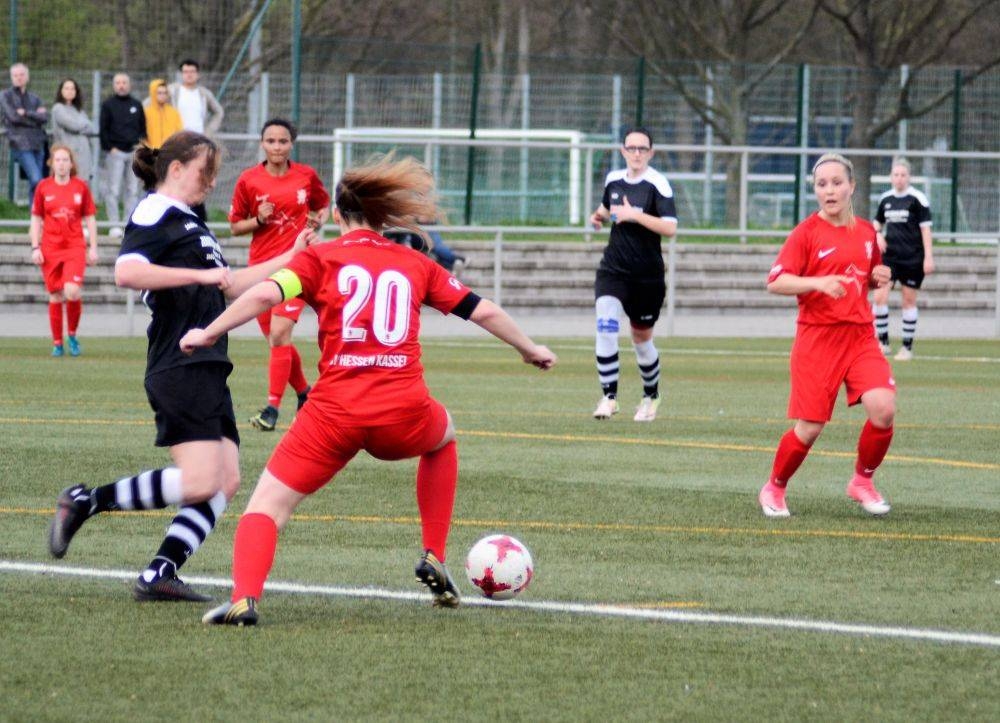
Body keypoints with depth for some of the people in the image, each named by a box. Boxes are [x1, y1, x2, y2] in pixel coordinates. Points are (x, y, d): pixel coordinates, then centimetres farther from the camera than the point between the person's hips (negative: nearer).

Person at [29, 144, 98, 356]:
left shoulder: (81, 186, 3)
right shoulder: (43, 187, 4)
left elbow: (90, 218, 9)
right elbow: (36, 219, 8)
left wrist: (93, 248, 5)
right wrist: (35, 248, 1)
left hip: (75, 247, -1)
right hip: (50, 248, 1)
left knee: (72, 292, -18)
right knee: (55, 297, 2)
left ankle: (72, 335, 4)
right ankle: (57, 343, 13)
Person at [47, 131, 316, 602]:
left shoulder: (187, 222, 24)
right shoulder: (155, 214, -7)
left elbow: (228, 286, 33)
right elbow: (127, 272, -23)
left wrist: (289, 258, 30)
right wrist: (200, 275, -24)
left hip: (206, 371, 10)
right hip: (180, 367, -10)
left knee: (225, 481, -1)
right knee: (199, 482, -17)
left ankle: (160, 574, -4)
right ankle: (85, 502, -6)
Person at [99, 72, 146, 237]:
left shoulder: (136, 105, 14)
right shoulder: (108, 105, 4)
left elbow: (143, 128, 17)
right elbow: (103, 129, 0)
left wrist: (141, 144, 1)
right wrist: (110, 148, -10)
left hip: (134, 151, 4)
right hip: (115, 152, -4)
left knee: (133, 190, 4)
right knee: (113, 190, -6)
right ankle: (115, 225, -5)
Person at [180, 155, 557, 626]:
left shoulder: (320, 258, 7)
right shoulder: (415, 264, 15)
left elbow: (266, 294, -9)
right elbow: (483, 311, 18)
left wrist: (209, 333, -1)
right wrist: (530, 350, 33)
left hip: (335, 412, -2)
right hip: (405, 415, 2)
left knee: (268, 504, 4)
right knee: (443, 436, 38)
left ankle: (244, 598, -24)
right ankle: (434, 560, 30)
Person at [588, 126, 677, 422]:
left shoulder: (657, 184, -12)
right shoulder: (613, 179, 5)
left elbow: (670, 228, -22)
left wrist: (634, 215, -27)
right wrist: (600, 216, 6)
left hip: (647, 275, -3)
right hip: (613, 270, 3)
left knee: (642, 339, 10)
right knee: (606, 327, -19)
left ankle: (651, 395, 35)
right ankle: (609, 396, -13)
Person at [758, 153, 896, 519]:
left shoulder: (866, 231, 10)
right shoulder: (807, 232, -5)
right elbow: (775, 282, -12)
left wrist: (878, 277, 3)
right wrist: (818, 282, -26)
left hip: (860, 336, 4)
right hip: (817, 338, -4)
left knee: (883, 408, -17)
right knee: (809, 427, -5)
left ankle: (862, 481, 7)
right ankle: (774, 489, 20)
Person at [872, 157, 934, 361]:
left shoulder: (917, 199, -7)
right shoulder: (886, 198, 7)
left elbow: (925, 228, -7)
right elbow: (878, 221, 22)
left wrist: (928, 256, -10)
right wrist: (878, 235, -1)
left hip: (913, 258, -4)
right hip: (889, 255, 4)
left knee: (909, 300, 4)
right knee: (879, 296, -10)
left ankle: (907, 347, 13)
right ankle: (883, 342, 1)